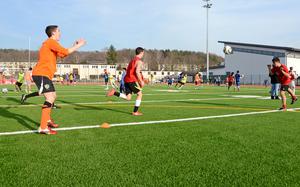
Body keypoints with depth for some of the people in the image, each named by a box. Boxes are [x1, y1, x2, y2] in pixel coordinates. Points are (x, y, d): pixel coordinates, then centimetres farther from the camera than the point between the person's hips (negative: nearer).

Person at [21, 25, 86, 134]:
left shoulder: (50, 43, 23)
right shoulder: (51, 42, -9)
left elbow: (62, 54, 22)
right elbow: (66, 52, -18)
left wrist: (75, 45, 15)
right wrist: (79, 45, -7)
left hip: (45, 75, 11)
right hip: (41, 74, -11)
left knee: (53, 96, 22)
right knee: (50, 98, -18)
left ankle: (47, 120, 33)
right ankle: (43, 127, -21)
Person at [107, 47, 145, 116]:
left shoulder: (133, 60, 23)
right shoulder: (139, 61, -6)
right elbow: (137, 72, -19)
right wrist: (141, 81, -12)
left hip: (127, 80, 8)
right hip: (132, 80, -8)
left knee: (128, 98, 7)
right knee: (140, 94, 5)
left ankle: (114, 92, -8)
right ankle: (135, 112, 3)